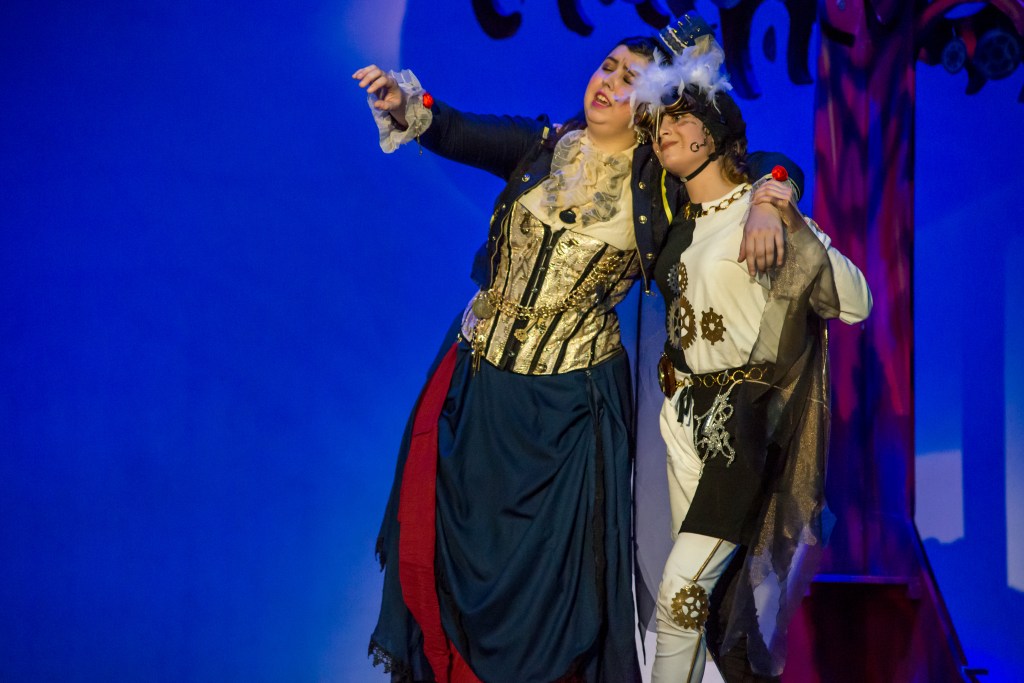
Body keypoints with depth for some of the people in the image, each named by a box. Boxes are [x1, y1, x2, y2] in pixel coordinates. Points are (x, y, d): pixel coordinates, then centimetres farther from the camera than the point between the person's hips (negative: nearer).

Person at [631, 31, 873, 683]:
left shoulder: (764, 210, -10)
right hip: (685, 409, 7)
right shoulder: (680, 223, 10)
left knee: (681, 589, -13)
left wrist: (797, 227, -18)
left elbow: (856, 305, -14)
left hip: (744, 414, -7)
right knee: (714, 579, 11)